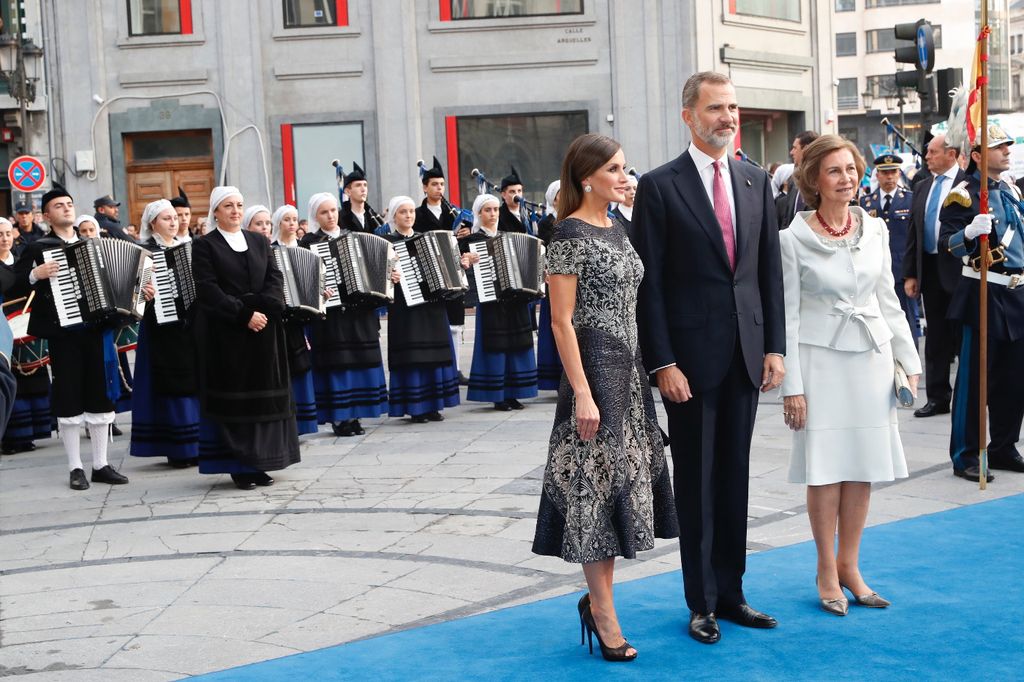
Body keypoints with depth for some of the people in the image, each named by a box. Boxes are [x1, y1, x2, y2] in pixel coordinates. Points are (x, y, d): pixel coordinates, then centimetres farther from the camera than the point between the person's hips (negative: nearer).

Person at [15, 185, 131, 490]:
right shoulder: (38, 248, 0)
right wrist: (36, 275, -23)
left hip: (97, 329, 4)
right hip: (63, 332, -4)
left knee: (100, 396, 7)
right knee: (69, 399, 0)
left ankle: (101, 464, 14)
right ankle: (75, 467, 7)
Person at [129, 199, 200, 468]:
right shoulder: (145, 251, -3)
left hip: (190, 322, 6)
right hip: (164, 325, -6)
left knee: (193, 382, 7)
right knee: (171, 384, -3)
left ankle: (197, 444, 15)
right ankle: (178, 448, 2)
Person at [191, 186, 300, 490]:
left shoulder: (259, 242, 14)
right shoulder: (204, 246, -1)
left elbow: (275, 279, 4)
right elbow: (208, 290, -11)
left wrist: (261, 309, -14)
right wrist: (244, 315, -18)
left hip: (263, 331, 4)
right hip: (225, 335, -4)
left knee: (264, 395, 5)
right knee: (233, 399, -2)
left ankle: (258, 462, 12)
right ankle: (238, 466, 4)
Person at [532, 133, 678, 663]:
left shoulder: (616, 228, 12)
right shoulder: (570, 234, -12)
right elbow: (562, 321, -15)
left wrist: (639, 372, 14)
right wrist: (582, 394, -19)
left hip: (629, 371, 8)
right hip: (594, 368, -8)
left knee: (623, 480, 11)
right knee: (596, 483, -2)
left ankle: (597, 596, 23)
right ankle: (604, 614, 7)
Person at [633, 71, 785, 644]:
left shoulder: (756, 181, 9)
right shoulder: (660, 187, -6)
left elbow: (770, 270, 11)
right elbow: (650, 284, -8)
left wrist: (775, 346, 4)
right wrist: (663, 363, -12)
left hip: (746, 356, 4)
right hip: (691, 357, -4)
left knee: (735, 479, 12)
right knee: (696, 483, 5)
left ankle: (731, 592, 23)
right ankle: (703, 602, 16)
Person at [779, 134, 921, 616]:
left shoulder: (875, 229, 5)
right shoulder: (793, 238, -7)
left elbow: (889, 300, 12)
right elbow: (788, 315, -7)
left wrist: (909, 360, 8)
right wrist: (792, 385, -10)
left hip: (871, 355, 4)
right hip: (821, 357, -4)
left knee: (863, 467, 8)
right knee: (826, 468, 1)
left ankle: (849, 566, 21)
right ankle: (827, 572, 16)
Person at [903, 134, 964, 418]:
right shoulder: (923, 187, 12)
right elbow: (913, 233, 12)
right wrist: (910, 274, 8)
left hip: (959, 269, -6)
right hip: (929, 269, 6)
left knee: (963, 335, 2)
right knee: (936, 337, 11)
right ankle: (937, 397, 18)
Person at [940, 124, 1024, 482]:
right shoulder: (964, 194, -8)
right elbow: (946, 243, -16)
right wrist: (970, 231, -33)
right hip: (983, 293, -7)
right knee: (974, 378, -3)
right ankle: (965, 456, 4)